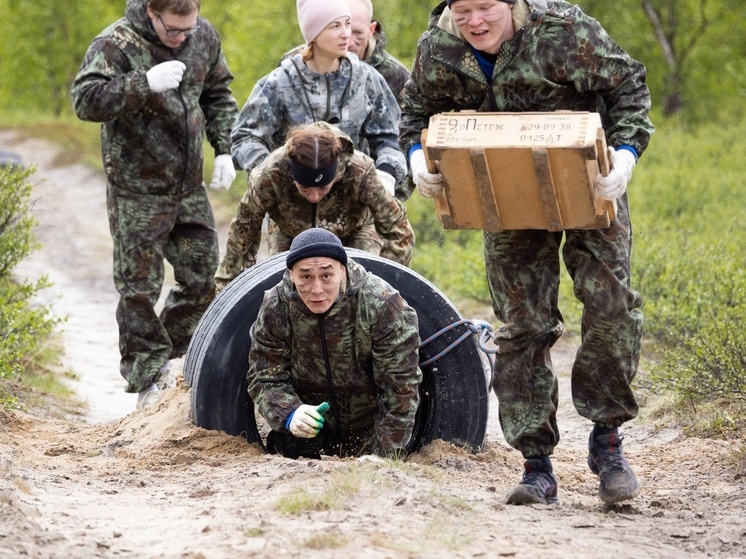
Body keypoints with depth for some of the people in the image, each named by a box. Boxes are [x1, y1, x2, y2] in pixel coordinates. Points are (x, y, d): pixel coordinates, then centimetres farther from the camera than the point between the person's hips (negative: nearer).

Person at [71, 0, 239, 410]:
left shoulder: (203, 36, 2)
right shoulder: (116, 44, -17)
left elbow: (218, 95, 17)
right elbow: (85, 100, -28)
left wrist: (225, 149, 7)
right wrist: (145, 83, -36)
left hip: (190, 189, 6)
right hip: (138, 192, -6)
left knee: (202, 277, 12)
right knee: (140, 287, -2)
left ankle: (176, 356, 31)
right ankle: (148, 381, 8)